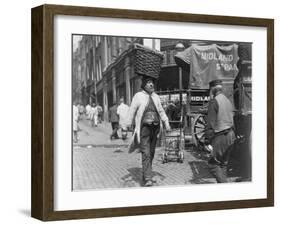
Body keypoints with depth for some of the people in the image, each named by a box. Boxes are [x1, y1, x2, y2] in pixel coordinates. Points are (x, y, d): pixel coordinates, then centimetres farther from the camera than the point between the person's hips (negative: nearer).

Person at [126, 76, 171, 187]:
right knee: (146, 154, -13)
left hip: (155, 127, 5)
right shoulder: (138, 96, 0)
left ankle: (145, 175, 24)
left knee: (151, 153, 10)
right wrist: (128, 125, -6)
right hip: (144, 128, -5)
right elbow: (132, 111, -1)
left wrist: (166, 122, 8)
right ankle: (147, 179, -16)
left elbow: (161, 111, 21)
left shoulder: (156, 97, 14)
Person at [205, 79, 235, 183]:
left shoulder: (214, 102, -12)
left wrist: (208, 141, -15)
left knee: (213, 164, -3)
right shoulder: (228, 101, 13)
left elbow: (211, 124, -16)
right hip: (231, 135, 8)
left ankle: (224, 183, -14)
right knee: (223, 164, 17)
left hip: (220, 136, -8)